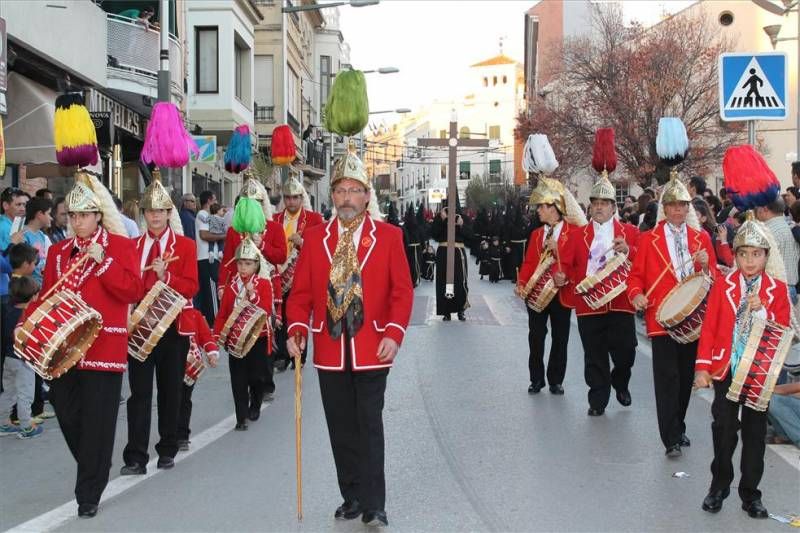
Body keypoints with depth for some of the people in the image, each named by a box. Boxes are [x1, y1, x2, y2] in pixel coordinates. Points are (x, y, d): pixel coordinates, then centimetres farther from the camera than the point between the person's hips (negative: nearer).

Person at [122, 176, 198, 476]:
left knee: (171, 390, 9)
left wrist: (166, 276, -19)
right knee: (139, 391, -2)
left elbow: (191, 287, -4)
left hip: (173, 327, -1)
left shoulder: (185, 245, 2)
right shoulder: (132, 246, 9)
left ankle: (167, 451, 22)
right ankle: (136, 457, -1)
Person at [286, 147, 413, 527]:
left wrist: (394, 333, -13)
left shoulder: (389, 236, 0)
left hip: (372, 351, -2)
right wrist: (297, 329, -9)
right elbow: (301, 291, 6)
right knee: (341, 430, 11)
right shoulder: (314, 238, 6)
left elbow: (402, 291, -2)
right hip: (329, 351, 3)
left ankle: (373, 506, 8)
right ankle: (352, 497, 24)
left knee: (369, 428, 1)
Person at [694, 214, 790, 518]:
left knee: (755, 432, 7)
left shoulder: (777, 290, 2)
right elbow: (709, 327, -3)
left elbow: (783, 332, -1)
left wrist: (761, 311, -18)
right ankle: (719, 486, 21)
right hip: (726, 368, 0)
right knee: (724, 429, 5)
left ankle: (750, 493, 19)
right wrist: (702, 367, -9)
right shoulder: (723, 286, 0)